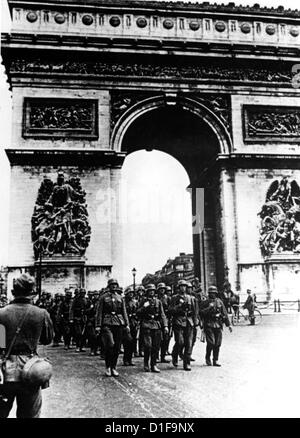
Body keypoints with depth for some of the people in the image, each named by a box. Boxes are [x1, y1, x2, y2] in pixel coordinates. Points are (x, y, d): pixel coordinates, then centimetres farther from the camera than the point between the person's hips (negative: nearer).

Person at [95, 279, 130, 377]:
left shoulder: (120, 298, 15)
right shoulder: (103, 298, 5)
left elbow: (124, 312, 14)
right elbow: (99, 312, 1)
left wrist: (127, 325, 5)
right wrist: (98, 326, -7)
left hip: (119, 324, 4)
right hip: (107, 324, -4)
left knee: (117, 347, 4)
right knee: (109, 345, -16)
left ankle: (113, 368, 15)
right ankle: (108, 367, -1)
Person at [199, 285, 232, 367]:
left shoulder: (219, 302, 10)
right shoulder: (205, 303, 3)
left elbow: (225, 313, 12)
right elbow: (201, 312, -8)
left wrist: (228, 324, 8)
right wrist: (209, 308, -17)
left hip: (218, 325, 3)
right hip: (209, 325, -3)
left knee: (217, 344, 3)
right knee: (211, 342, -12)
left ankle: (215, 360, 13)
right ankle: (207, 357, 10)